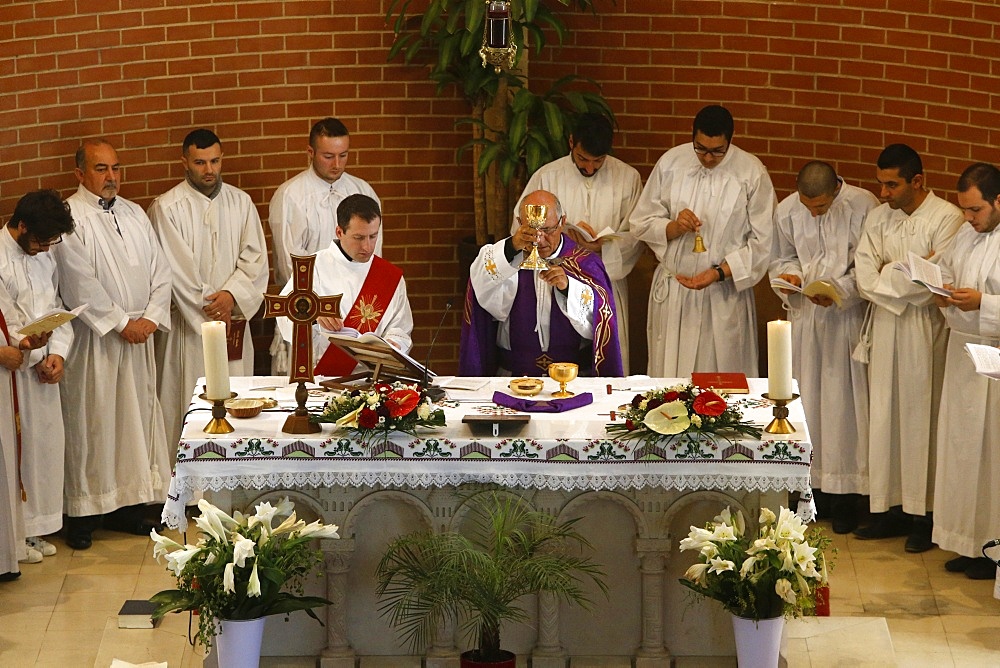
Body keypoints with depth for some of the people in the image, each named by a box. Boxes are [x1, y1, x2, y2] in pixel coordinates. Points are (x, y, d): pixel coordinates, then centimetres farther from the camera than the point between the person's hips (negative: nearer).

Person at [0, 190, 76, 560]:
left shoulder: (43, 257, 10)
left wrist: (57, 352, -1)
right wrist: (36, 356, -14)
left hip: (44, 369, 7)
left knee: (46, 443, 11)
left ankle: (35, 527, 23)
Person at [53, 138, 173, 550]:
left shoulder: (134, 214, 12)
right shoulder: (69, 218, -9)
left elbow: (159, 269, 9)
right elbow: (79, 284, -15)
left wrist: (151, 317, -5)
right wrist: (121, 323, -14)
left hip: (139, 335, 6)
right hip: (92, 338, -6)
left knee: (135, 418, 9)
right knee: (89, 420, -2)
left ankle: (128, 507, 18)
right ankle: (82, 513, 6)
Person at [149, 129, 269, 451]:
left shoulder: (240, 202, 8)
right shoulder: (166, 207, -5)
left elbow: (255, 258, 3)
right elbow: (177, 269, -8)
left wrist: (231, 295, -13)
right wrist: (211, 310, -9)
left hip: (233, 321, 4)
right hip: (188, 322, -4)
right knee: (190, 405, -4)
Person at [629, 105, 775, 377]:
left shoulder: (752, 173, -6)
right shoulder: (670, 163, 1)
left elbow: (763, 241, -5)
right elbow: (641, 222, 6)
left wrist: (719, 272, -16)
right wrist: (673, 227, -15)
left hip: (724, 296, -2)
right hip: (672, 293, 2)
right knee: (668, 376, 7)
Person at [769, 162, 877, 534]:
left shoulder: (863, 206, -13)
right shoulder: (787, 211, -1)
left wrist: (840, 289, -19)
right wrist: (789, 276, -8)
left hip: (847, 318, -3)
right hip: (804, 316, 4)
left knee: (843, 402, -2)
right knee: (804, 398, 6)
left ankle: (844, 494, 6)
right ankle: (806, 482, 17)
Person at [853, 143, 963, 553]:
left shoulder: (947, 219, -11)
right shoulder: (878, 217, 8)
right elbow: (865, 278, 0)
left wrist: (890, 271, -7)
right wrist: (910, 272, -14)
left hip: (925, 332, -5)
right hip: (885, 326, 5)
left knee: (920, 416, 1)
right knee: (884, 415, 7)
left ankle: (923, 514, 10)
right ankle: (890, 507, 16)